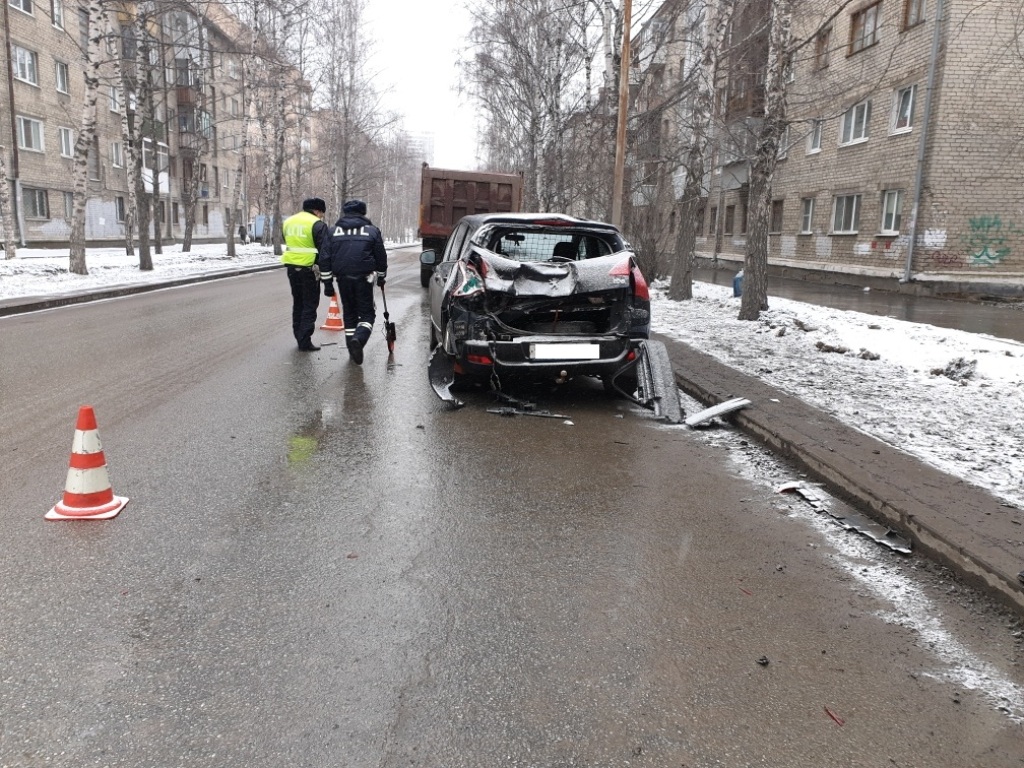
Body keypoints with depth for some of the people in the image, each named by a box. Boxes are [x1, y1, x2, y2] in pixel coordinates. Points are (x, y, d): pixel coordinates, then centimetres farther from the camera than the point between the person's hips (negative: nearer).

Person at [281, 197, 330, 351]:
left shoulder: (288, 222, 13)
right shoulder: (318, 224, -12)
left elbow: (288, 243, 19)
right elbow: (325, 250, -15)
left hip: (291, 268, 7)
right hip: (309, 269, -7)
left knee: (298, 303, 18)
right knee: (310, 305, 0)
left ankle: (299, 337, 24)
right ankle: (305, 341, -2)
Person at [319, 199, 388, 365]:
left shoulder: (334, 231, 9)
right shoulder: (372, 231, 3)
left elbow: (325, 259, 5)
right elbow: (381, 257, 9)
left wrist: (327, 283, 9)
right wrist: (381, 277, 24)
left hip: (342, 278, 3)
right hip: (363, 278, -2)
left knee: (349, 313, 15)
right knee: (367, 313, 4)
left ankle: (352, 349, 18)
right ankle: (358, 339, -24)